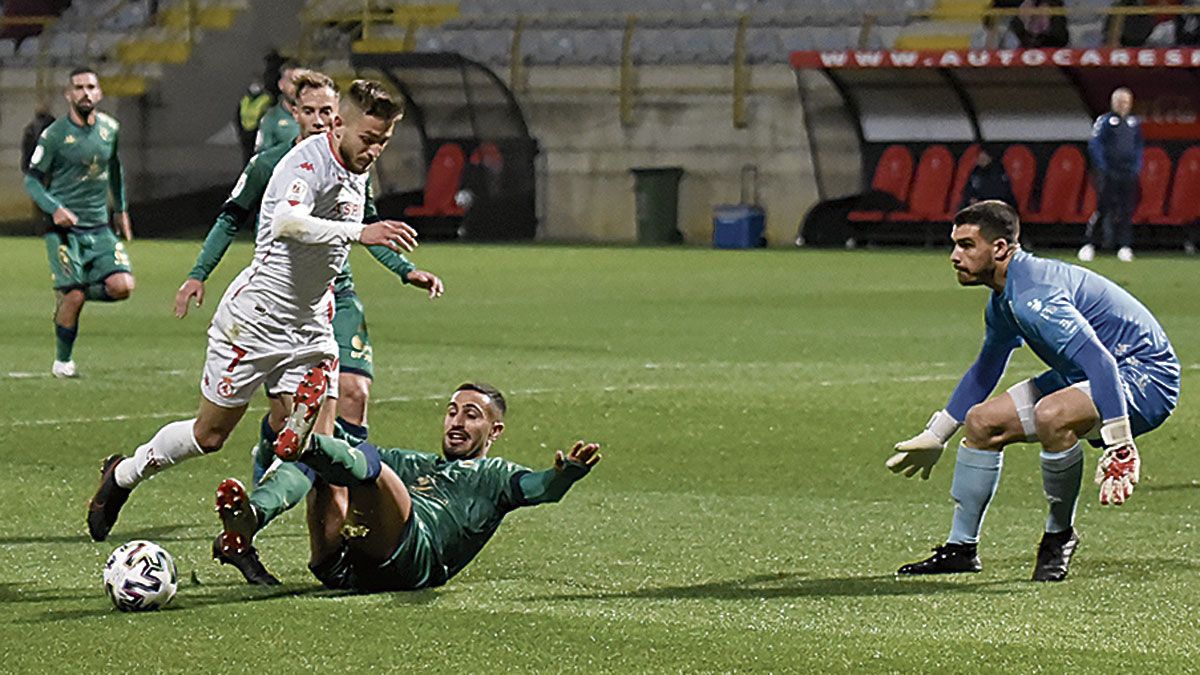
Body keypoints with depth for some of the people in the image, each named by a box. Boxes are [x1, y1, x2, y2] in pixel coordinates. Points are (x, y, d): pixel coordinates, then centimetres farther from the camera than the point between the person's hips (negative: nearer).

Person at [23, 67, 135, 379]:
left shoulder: (110, 129, 7)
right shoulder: (53, 135, -7)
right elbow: (32, 179, -3)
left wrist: (121, 209, 28)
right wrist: (55, 208, -19)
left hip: (100, 228, 4)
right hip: (64, 228, -4)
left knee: (122, 286, -14)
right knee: (74, 297, -11)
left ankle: (67, 296, 15)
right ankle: (62, 361, 12)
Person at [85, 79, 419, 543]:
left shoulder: (355, 170, 5)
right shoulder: (310, 161, -24)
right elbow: (286, 222, -45)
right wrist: (358, 232, -56)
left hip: (309, 326, 7)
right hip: (254, 321, -7)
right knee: (210, 435, 7)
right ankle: (123, 475, 30)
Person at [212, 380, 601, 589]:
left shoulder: (494, 476, 26)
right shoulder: (410, 464, 45)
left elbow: (537, 488, 4)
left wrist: (564, 475, -18)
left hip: (411, 557, -6)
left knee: (369, 462, -26)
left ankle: (305, 443, -60)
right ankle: (250, 518, -41)